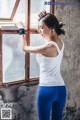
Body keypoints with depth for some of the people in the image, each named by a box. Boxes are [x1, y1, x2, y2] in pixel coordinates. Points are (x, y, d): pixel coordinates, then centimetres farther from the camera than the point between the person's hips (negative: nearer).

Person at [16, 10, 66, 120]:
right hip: (61, 89, 8)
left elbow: (25, 48, -5)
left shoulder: (49, 47, -19)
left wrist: (21, 30, 8)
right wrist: (44, 18, 15)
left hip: (47, 89, -8)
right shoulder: (60, 43, 4)